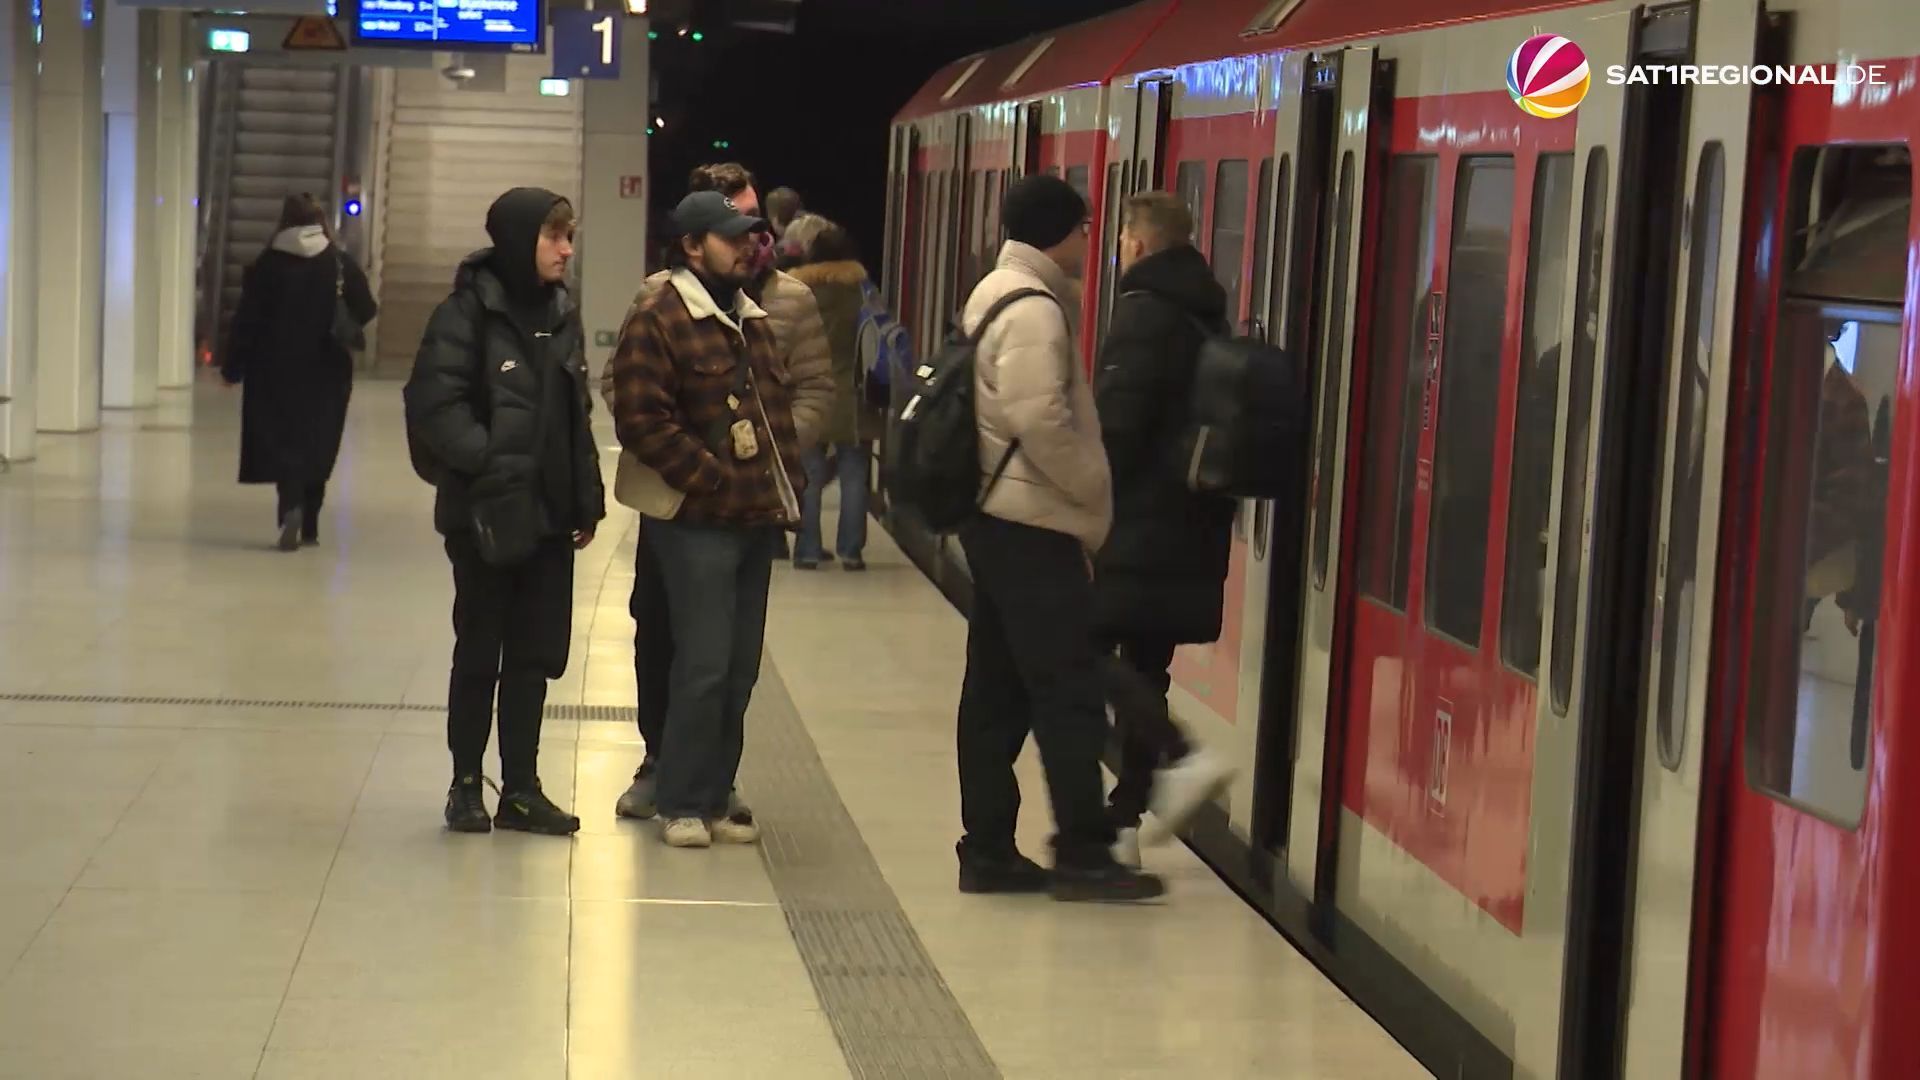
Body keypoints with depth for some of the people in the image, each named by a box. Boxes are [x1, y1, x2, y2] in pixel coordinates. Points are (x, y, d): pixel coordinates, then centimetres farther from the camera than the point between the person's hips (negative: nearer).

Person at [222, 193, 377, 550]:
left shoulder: (266, 265, -4)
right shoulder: (339, 263, -4)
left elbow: (247, 320, -4)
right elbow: (365, 311, -5)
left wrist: (233, 368, 3)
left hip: (277, 371, -1)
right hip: (326, 371, 1)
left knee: (282, 442, 2)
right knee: (317, 446, 11)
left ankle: (291, 507, -24)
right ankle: (309, 527, 13)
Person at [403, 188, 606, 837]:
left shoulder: (561, 316, 10)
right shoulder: (468, 312, -10)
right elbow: (435, 404, -16)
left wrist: (588, 501, 11)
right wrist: (489, 460, -24)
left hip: (550, 515, 6)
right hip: (484, 515, -6)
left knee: (536, 656, 9)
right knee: (479, 654, 6)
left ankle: (521, 789, 18)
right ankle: (466, 784, 18)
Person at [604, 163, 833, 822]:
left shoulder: (790, 300, 1)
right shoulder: (660, 295, -1)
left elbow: (815, 388, 2)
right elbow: (618, 380, 1)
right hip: (671, 491, 0)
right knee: (658, 629, 9)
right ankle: (659, 762, 23)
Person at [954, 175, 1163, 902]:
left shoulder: (997, 296, 17)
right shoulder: (1034, 311, -15)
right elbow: (1040, 421, -23)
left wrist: (1079, 493, 15)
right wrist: (1090, 491, -11)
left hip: (997, 519, 10)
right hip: (1034, 523, -10)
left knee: (997, 692, 10)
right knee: (1068, 690, -6)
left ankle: (988, 850, 13)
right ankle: (1082, 855, -4)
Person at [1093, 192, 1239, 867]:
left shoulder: (1144, 311, -11)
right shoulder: (1209, 318, 15)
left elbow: (1117, 423, -17)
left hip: (1138, 523, -8)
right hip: (1195, 528, 8)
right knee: (1144, 665, 11)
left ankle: (1180, 759, -19)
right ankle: (1123, 819, 12)